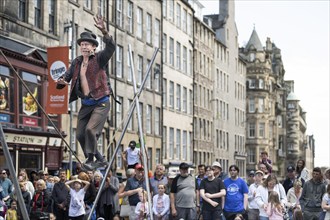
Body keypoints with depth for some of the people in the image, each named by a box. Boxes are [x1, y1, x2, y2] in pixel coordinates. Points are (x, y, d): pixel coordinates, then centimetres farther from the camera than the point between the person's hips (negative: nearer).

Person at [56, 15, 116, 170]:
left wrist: (104, 31, -40)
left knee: (90, 129, -24)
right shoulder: (76, 62, 9)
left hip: (101, 103, -6)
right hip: (85, 104, 7)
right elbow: (67, 76, 10)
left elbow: (111, 47, -23)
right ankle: (100, 160, 21)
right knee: (80, 135, 6)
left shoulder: (99, 58, -6)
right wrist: (61, 81, -15)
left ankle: (90, 159, -9)